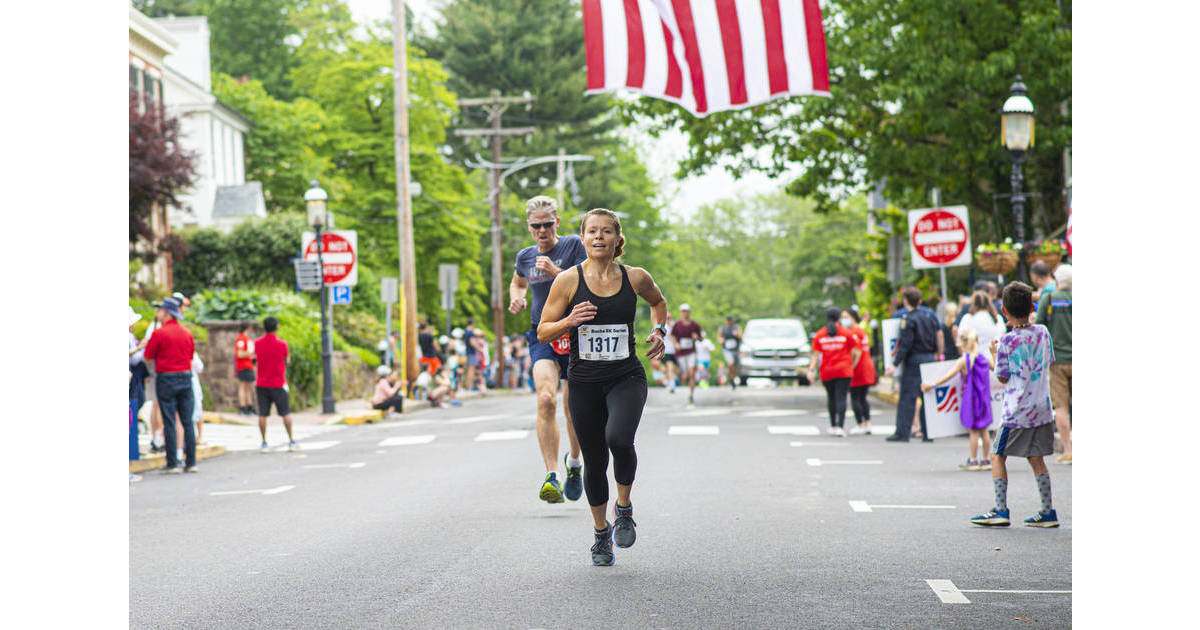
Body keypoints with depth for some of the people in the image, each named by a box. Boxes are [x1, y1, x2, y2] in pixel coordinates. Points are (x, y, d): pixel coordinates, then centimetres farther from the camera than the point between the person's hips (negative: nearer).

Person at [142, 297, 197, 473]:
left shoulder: (159, 333, -9)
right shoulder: (187, 333, 7)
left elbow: (148, 359, -5)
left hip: (166, 379, -5)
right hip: (185, 377, 5)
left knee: (169, 423, -2)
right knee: (187, 422, 7)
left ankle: (172, 464, -3)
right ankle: (191, 462, 7)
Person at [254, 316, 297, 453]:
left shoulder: (257, 343, -2)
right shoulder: (282, 344, -10)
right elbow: (286, 362, 2)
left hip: (261, 384, 3)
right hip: (278, 384, -2)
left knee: (262, 414, 3)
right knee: (286, 413, 6)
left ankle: (264, 443, 3)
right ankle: (291, 442, 8)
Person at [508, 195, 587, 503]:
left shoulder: (573, 245, -4)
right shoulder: (525, 257, 8)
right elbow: (518, 282, 30)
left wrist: (556, 272, -24)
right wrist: (516, 298, 8)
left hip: (575, 336, -2)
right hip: (542, 337, 2)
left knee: (574, 410, 4)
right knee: (546, 399, -22)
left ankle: (574, 461, 36)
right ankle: (552, 477, -25)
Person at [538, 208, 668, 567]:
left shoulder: (635, 278, 0)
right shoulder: (568, 281, -4)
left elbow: (658, 302, 23)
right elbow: (543, 333, 0)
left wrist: (659, 330, 5)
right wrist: (569, 322, -19)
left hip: (626, 378, -1)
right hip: (584, 382, 1)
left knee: (619, 439, -27)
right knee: (594, 460, 7)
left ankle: (624, 509, -1)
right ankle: (601, 533, 30)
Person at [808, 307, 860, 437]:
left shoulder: (819, 335, 3)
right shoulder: (847, 333, -2)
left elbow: (816, 355, 0)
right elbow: (856, 352, -3)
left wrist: (811, 370, 2)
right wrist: (852, 366, 10)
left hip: (826, 372, 2)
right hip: (844, 370, -2)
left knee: (831, 397, 16)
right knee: (841, 398, -6)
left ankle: (833, 426, 23)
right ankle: (840, 426, -16)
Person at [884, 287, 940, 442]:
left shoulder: (908, 320, -11)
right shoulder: (929, 315, 9)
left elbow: (905, 344, -15)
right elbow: (938, 334, 14)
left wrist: (895, 364, -14)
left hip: (913, 361, -7)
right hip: (930, 359, 7)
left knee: (907, 397, -4)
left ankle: (902, 432, -6)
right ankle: (928, 432, 9)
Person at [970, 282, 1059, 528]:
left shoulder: (1008, 341, -13)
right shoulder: (1043, 332, 2)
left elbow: (1003, 377, -5)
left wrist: (995, 354, 11)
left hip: (1018, 413, -6)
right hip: (1043, 410, 6)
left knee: (997, 455, 5)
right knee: (1036, 459, 11)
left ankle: (1001, 510, -1)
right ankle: (1048, 512, 9)